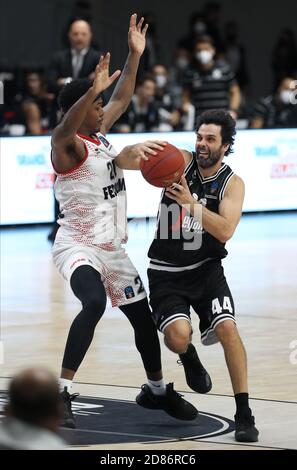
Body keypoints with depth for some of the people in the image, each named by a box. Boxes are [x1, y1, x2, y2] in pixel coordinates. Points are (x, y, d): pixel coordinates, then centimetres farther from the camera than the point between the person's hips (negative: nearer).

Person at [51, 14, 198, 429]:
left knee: (143, 316, 17)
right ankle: (61, 394, -34)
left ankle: (156, 390, 38)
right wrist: (93, 90, -57)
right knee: (94, 303, -35)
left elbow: (122, 99, 20)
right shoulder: (68, 145, -18)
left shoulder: (100, 134, 7)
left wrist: (135, 55, 10)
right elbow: (65, 128, -42)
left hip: (112, 248, 9)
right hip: (78, 246, -9)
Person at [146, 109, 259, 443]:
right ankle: (188, 355, 18)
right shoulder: (180, 160, -7)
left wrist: (191, 203, -34)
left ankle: (243, 414, -11)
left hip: (205, 268, 1)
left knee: (227, 327, -20)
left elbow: (225, 230, -22)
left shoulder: (233, 184, -6)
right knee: (177, 336, -23)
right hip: (166, 270, -1)